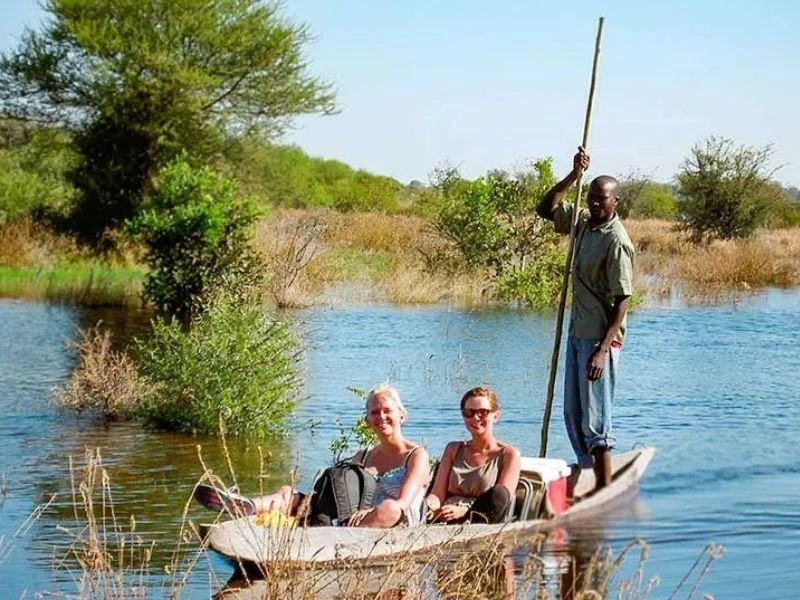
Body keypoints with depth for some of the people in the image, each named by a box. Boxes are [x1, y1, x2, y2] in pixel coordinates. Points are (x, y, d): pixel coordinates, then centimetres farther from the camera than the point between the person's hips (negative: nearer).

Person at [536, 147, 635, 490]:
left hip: (600, 338, -9)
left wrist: (602, 350, -25)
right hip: (577, 333, 9)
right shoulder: (584, 222, 8)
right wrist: (573, 176, 7)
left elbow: (623, 300, -19)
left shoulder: (616, 241, -17)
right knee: (572, 415, 14)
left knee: (595, 422, -8)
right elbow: (546, 209, 21)